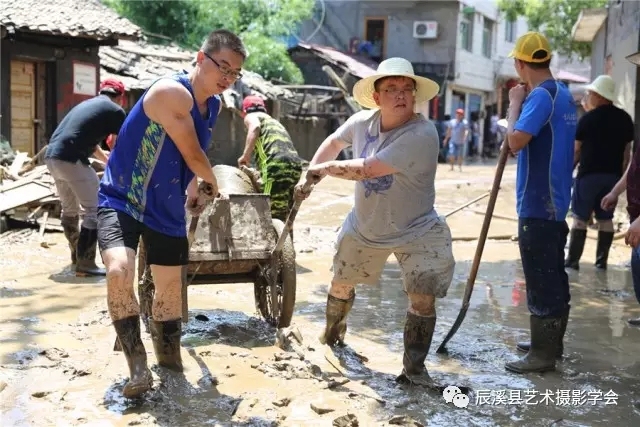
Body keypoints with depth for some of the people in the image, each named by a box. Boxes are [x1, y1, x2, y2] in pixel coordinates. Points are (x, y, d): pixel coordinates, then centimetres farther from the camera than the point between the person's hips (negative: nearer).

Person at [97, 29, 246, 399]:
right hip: (121, 199, -7)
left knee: (170, 288, 14)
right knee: (119, 271, -30)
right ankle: (138, 366, -17)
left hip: (167, 209, 8)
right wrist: (213, 183, 2)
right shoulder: (172, 92, -24)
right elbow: (194, 156, -16)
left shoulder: (214, 105, 4)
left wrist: (195, 189, 18)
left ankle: (169, 359, 36)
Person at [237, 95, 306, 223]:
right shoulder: (275, 122, 38)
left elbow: (255, 127, -9)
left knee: (272, 217, -12)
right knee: (283, 217, 14)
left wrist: (245, 156, -6)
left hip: (278, 164, -7)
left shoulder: (251, 117, 17)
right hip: (296, 164, 7)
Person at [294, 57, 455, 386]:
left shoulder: (422, 134, -30)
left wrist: (323, 169, -18)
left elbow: (367, 170, -32)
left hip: (416, 231, -5)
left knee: (423, 298, -16)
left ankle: (413, 368, 1)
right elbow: (333, 143, 13)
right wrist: (308, 177, 6)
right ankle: (332, 335, 48)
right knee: (341, 284, 20)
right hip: (364, 226, 5)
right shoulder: (362, 121, -10)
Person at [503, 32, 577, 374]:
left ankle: (542, 354, 2)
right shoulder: (563, 93, 14)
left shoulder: (541, 95, -17)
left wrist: (515, 102, -12)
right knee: (553, 276, 16)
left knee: (539, 280, -4)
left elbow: (515, 140, -25)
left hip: (537, 204, -10)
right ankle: (550, 342, 27)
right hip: (554, 201, 10)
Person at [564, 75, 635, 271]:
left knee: (580, 218, 0)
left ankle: (572, 261, -2)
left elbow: (576, 150, -5)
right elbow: (627, 150, 9)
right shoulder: (625, 119, 6)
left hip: (589, 174, -4)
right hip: (613, 175, 5)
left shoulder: (588, 118, -8)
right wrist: (621, 174, 17)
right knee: (605, 219, 10)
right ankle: (601, 261, 11)